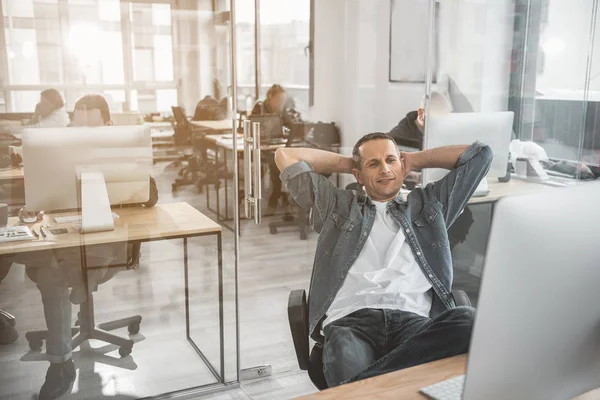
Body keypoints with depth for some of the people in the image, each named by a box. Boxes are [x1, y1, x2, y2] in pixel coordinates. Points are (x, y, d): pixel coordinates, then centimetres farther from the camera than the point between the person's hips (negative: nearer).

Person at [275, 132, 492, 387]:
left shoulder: (429, 204, 30)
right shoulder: (338, 206, 28)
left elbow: (480, 154, 31)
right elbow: (285, 157, 29)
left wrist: (415, 160, 34)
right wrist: (345, 163, 34)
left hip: (413, 319, 4)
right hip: (350, 320, -3)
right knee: (347, 363, -43)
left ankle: (366, 378, -38)